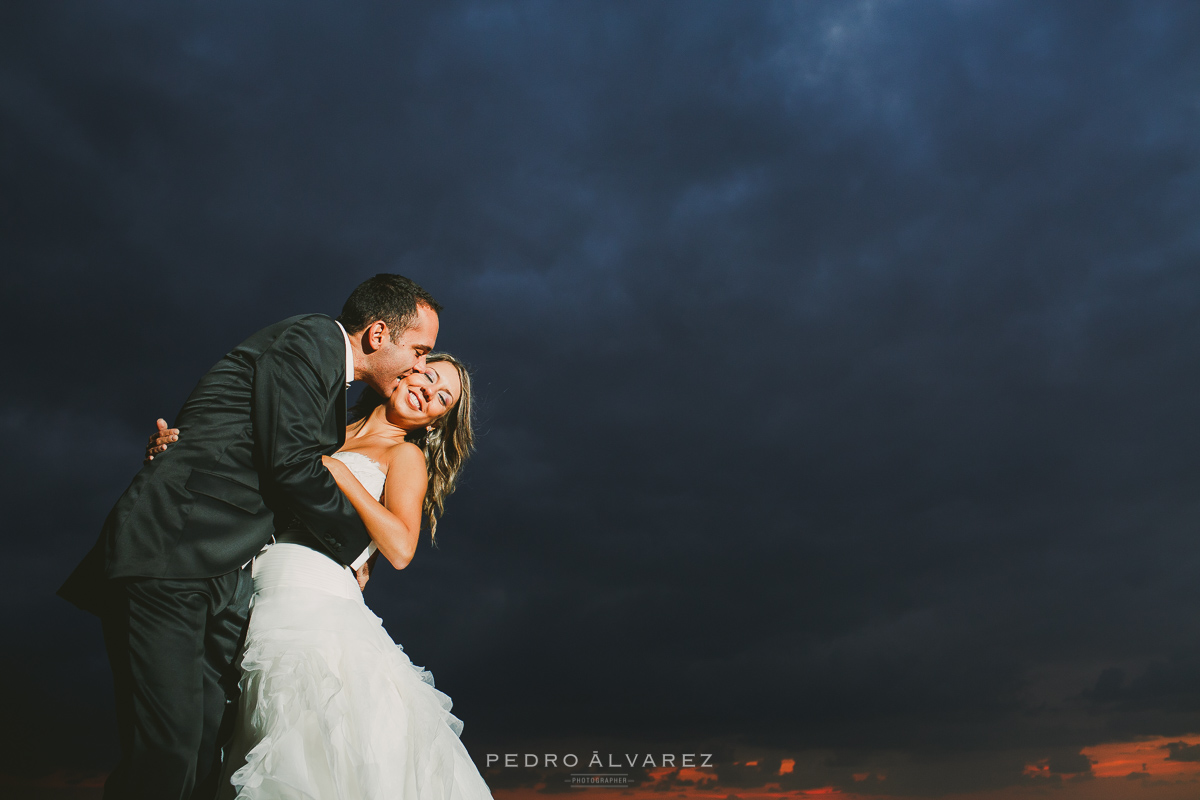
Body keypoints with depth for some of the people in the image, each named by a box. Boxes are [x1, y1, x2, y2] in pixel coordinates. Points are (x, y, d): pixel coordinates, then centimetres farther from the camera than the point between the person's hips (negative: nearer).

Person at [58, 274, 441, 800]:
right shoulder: (308, 339, -8)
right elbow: (290, 462, -16)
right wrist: (354, 543, -3)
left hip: (224, 580, 9)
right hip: (165, 560, -9)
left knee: (208, 753, 4)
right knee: (166, 756, -11)